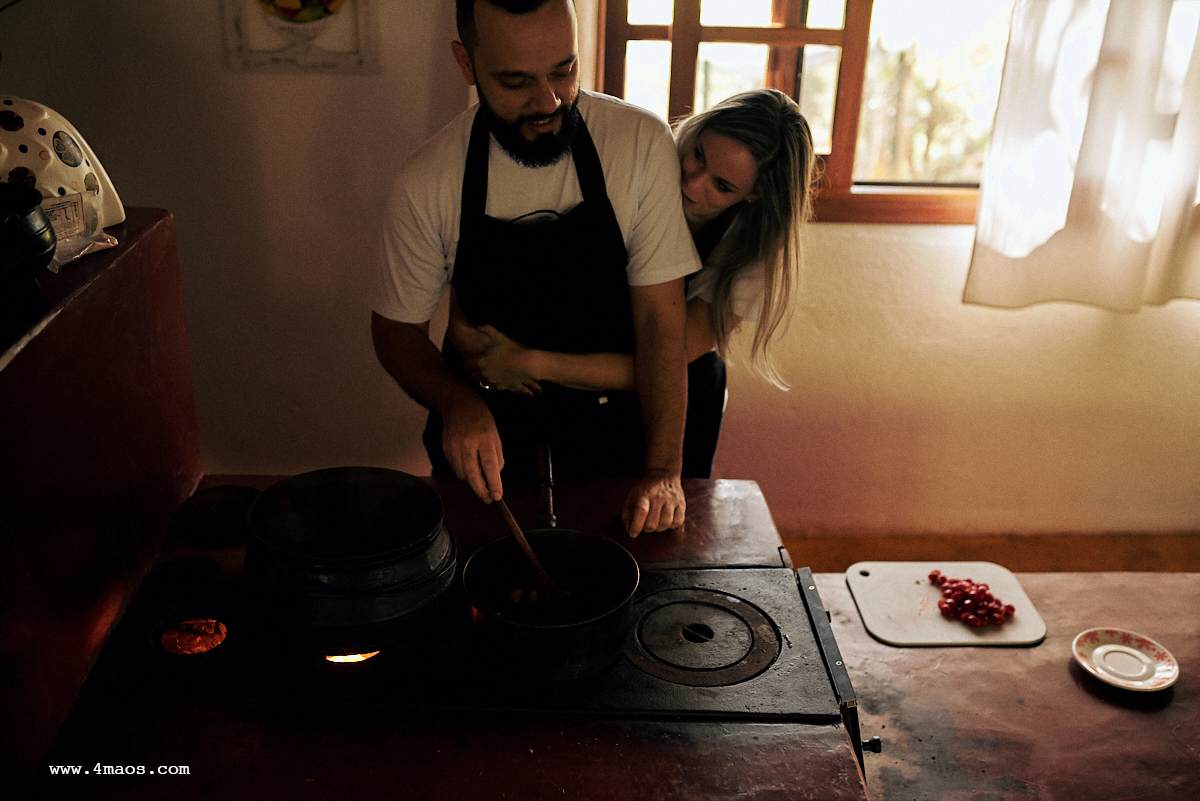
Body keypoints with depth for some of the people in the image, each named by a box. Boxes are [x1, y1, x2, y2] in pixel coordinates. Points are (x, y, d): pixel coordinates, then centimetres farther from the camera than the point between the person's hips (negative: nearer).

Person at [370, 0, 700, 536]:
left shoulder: (642, 144, -17)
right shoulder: (426, 182, -16)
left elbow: (659, 316, -16)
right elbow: (395, 328, -4)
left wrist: (664, 470, -23)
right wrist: (456, 403, -24)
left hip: (613, 419, 0)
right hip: (483, 424, 1)